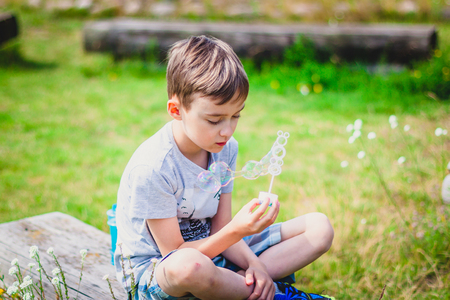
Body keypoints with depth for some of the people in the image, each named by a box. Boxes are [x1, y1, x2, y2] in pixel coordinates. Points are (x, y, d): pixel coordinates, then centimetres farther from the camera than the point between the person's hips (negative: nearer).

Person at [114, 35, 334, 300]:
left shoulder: (225, 148, -5)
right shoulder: (151, 168, -26)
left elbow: (220, 228, -3)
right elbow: (175, 253, -22)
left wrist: (253, 263, -22)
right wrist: (236, 231, -36)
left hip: (210, 248, 6)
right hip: (152, 269, -6)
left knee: (319, 228, -1)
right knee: (189, 266, -46)